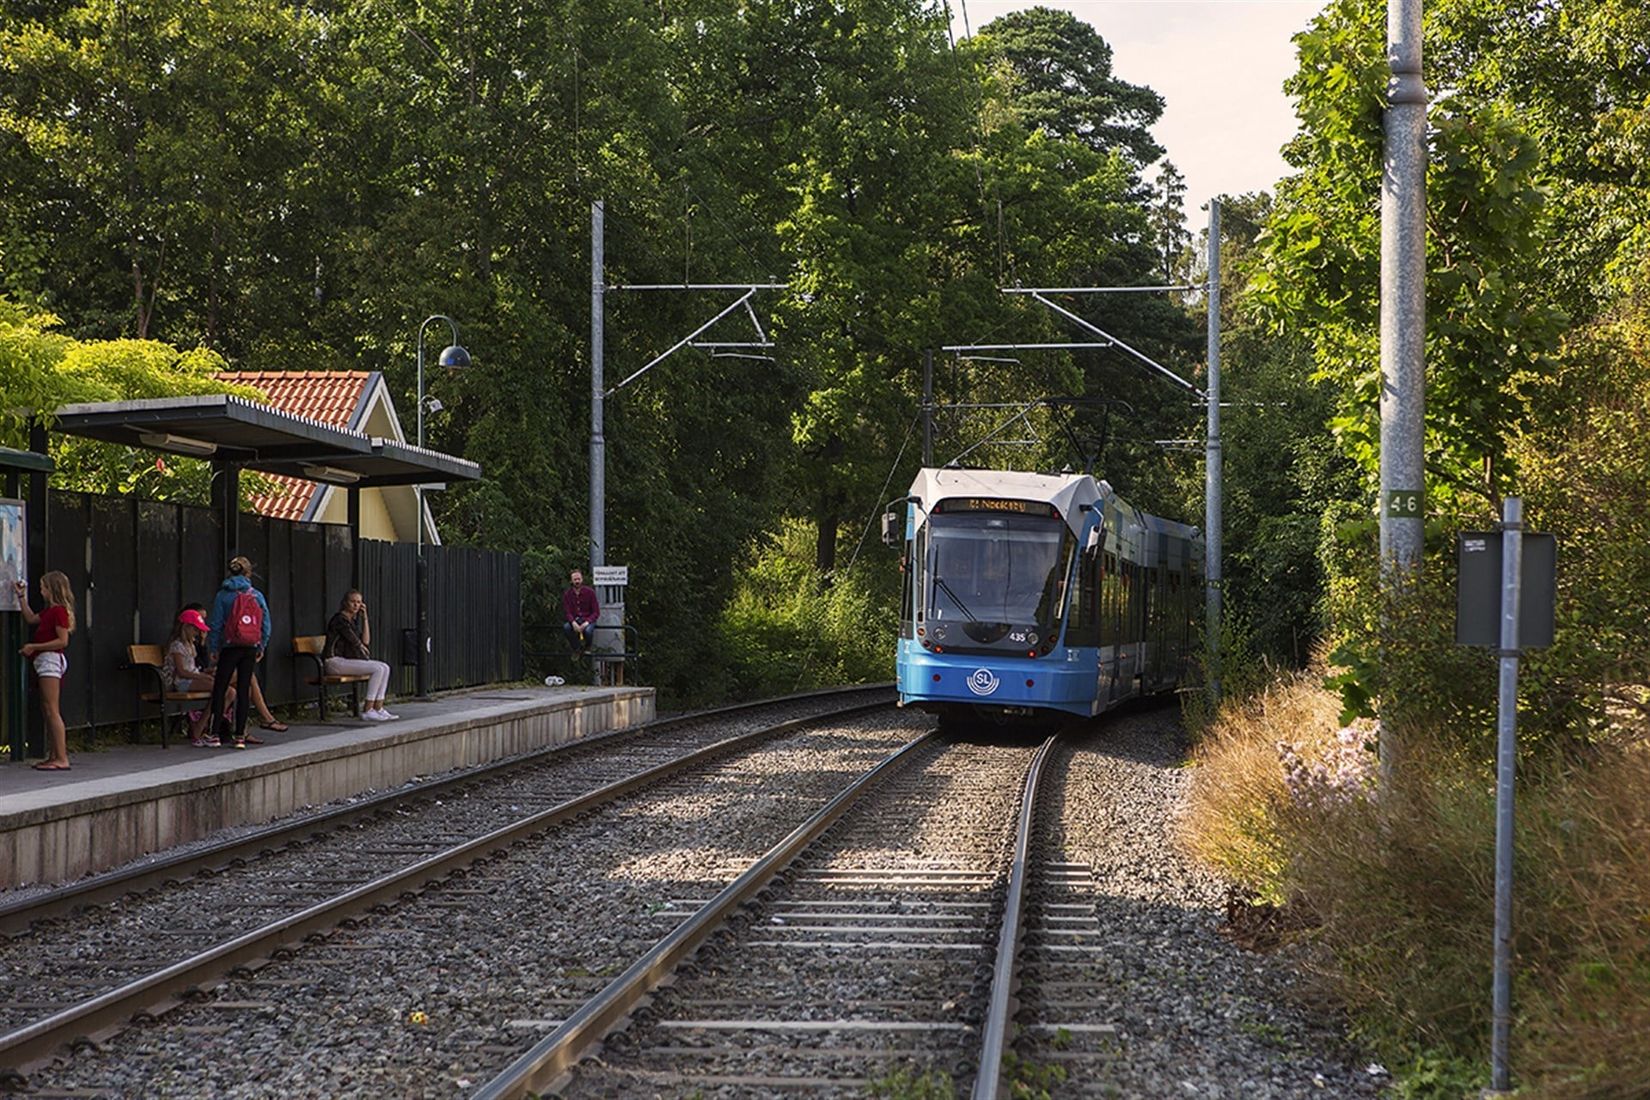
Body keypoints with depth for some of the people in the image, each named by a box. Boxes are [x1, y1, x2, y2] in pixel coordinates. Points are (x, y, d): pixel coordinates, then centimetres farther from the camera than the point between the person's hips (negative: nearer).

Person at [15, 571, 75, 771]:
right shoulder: (50, 611, 18)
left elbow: (62, 641, -20)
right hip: (44, 661, 11)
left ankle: (62, 758, -16)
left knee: (52, 710, -13)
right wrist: (21, 597, 33)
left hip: (51, 659, -11)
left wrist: (34, 647, -19)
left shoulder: (59, 611, -13)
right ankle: (53, 756, 14)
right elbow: (31, 619, 35)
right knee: (47, 710, 11)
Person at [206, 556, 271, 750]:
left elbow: (216, 624, -5)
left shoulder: (223, 595, -5)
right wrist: (261, 647, 14)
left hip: (230, 648, -3)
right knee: (244, 689, 6)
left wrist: (213, 648, 3)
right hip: (250, 648, 3)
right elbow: (266, 624, 3)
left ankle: (215, 734, -1)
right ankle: (240, 736, 5)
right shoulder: (257, 595, 2)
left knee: (219, 688, 4)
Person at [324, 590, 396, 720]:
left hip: (347, 659, 9)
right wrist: (365, 652, 8)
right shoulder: (340, 619, -12)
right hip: (335, 662, -9)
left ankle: (378, 708, -7)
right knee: (378, 669, -21)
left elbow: (366, 641, 10)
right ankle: (367, 711, -21)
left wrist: (365, 617, 8)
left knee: (385, 668, -3)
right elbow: (355, 642, -11)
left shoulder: (354, 620, 16)